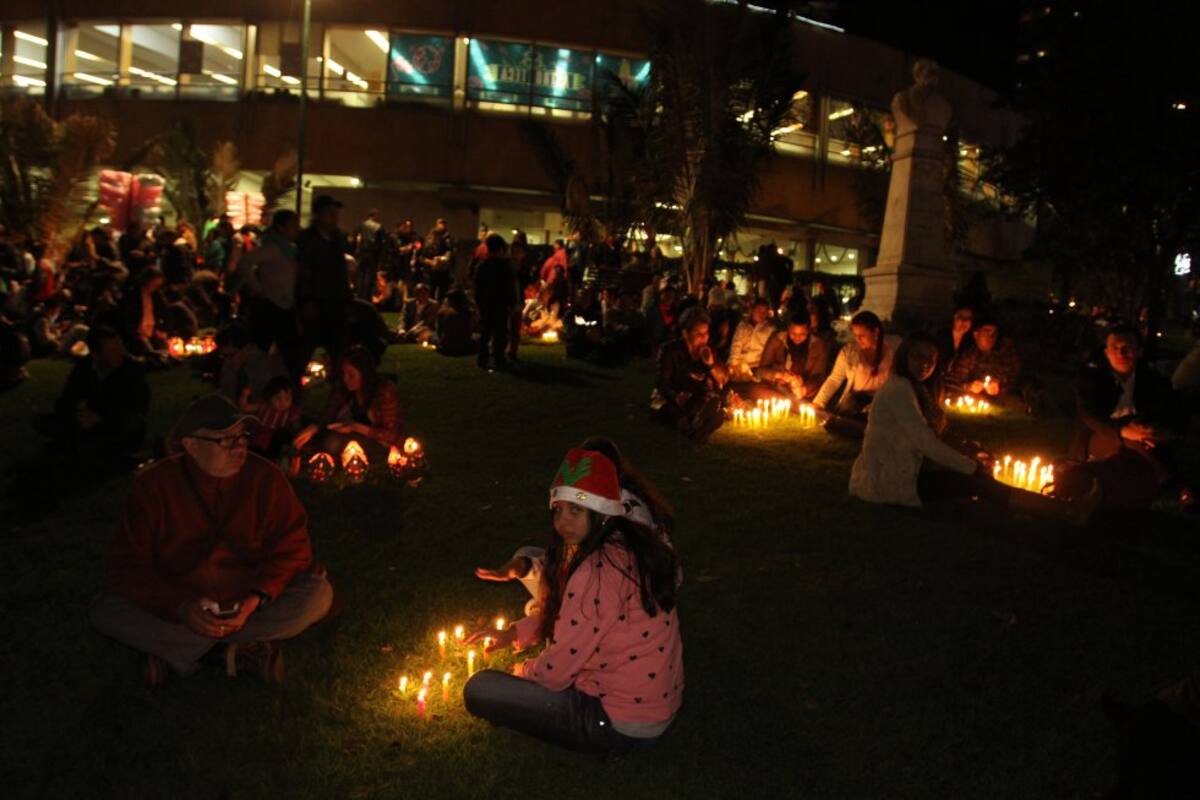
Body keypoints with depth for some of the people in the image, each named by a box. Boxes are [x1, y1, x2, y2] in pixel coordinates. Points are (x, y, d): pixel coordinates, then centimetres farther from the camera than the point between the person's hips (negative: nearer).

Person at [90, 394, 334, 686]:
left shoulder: (265, 478, -12)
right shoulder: (154, 484, -12)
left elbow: (291, 548, -9)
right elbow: (126, 566, -12)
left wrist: (255, 601, -26)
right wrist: (180, 607, -29)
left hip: (249, 606, 0)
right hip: (175, 611, 0)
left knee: (318, 593, -24)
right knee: (105, 610, -24)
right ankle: (236, 653, -23)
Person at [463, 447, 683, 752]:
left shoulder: (596, 571, -26)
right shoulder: (630, 545, 2)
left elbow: (556, 672, -18)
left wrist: (523, 671, 4)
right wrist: (513, 633, 9)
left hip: (621, 726, -10)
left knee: (478, 689, -5)